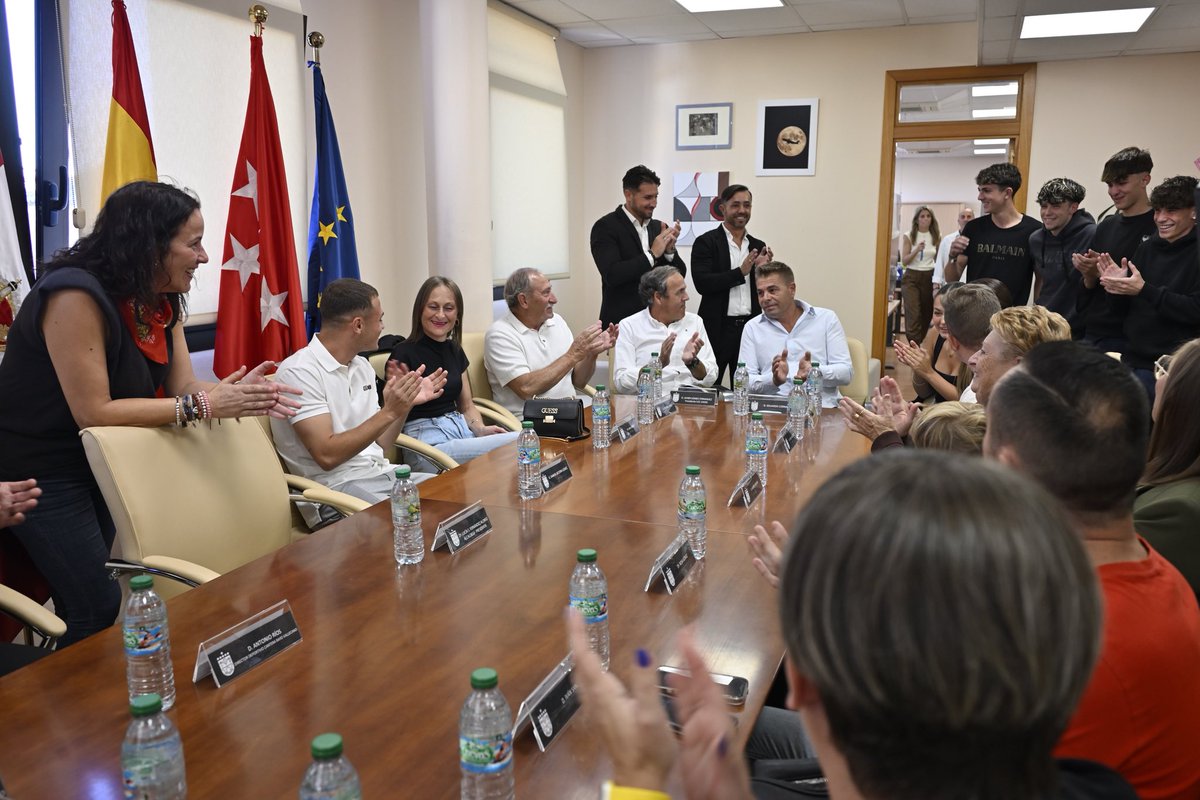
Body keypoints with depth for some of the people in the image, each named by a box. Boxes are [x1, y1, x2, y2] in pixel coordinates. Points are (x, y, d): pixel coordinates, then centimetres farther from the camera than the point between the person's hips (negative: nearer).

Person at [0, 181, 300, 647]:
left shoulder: (163, 300, 0)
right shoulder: (75, 296, -26)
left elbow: (182, 389, -4)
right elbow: (94, 412, -28)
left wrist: (233, 393, -25)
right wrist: (203, 407, -31)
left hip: (100, 465, 8)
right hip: (40, 475, -8)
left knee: (88, 603, 16)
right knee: (99, 610, -8)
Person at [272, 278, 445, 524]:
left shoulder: (362, 366, 15)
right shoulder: (300, 371, -11)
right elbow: (327, 455, -19)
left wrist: (407, 403, 3)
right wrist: (388, 412, -21)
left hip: (383, 473, 8)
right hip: (337, 487, -8)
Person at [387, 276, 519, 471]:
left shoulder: (455, 350, 14)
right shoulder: (404, 353, -6)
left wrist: (480, 429, -1)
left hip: (463, 430, 7)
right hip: (428, 441, -7)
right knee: (518, 443, -31)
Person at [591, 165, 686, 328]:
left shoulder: (658, 227, 9)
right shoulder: (605, 227, -8)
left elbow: (679, 275, 9)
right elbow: (612, 275, -20)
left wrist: (669, 250, -9)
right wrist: (652, 254, -18)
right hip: (621, 322, -5)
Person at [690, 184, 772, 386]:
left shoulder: (758, 246, 13)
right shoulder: (706, 242, -2)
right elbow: (702, 284, -13)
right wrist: (740, 272, -18)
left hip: (750, 327, 5)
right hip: (718, 329, -4)